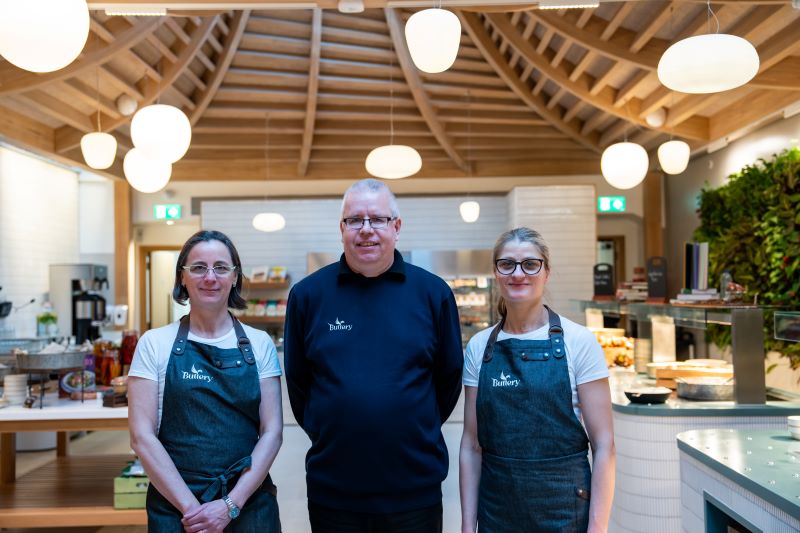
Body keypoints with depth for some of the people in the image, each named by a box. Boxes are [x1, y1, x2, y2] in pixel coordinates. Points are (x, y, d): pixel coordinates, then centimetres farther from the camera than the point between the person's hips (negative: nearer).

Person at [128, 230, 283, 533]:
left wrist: (231, 504, -12)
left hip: (249, 503, 1)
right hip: (175, 506, -1)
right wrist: (190, 505, -12)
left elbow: (272, 432, -3)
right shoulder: (155, 344, -2)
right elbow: (142, 436, -6)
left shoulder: (259, 344, 0)